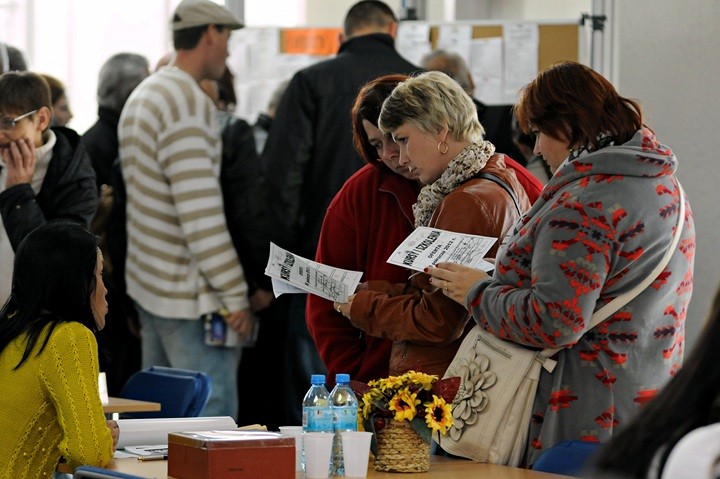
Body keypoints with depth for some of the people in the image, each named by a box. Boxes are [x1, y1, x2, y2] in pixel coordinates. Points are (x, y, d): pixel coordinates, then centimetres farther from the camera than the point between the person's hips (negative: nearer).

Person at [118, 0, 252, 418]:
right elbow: (202, 214, -22)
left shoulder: (144, 96, 15)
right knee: (213, 413, -7)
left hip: (148, 284, 10)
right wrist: (235, 294, -17)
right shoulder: (190, 103, -16)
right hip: (188, 293, -10)